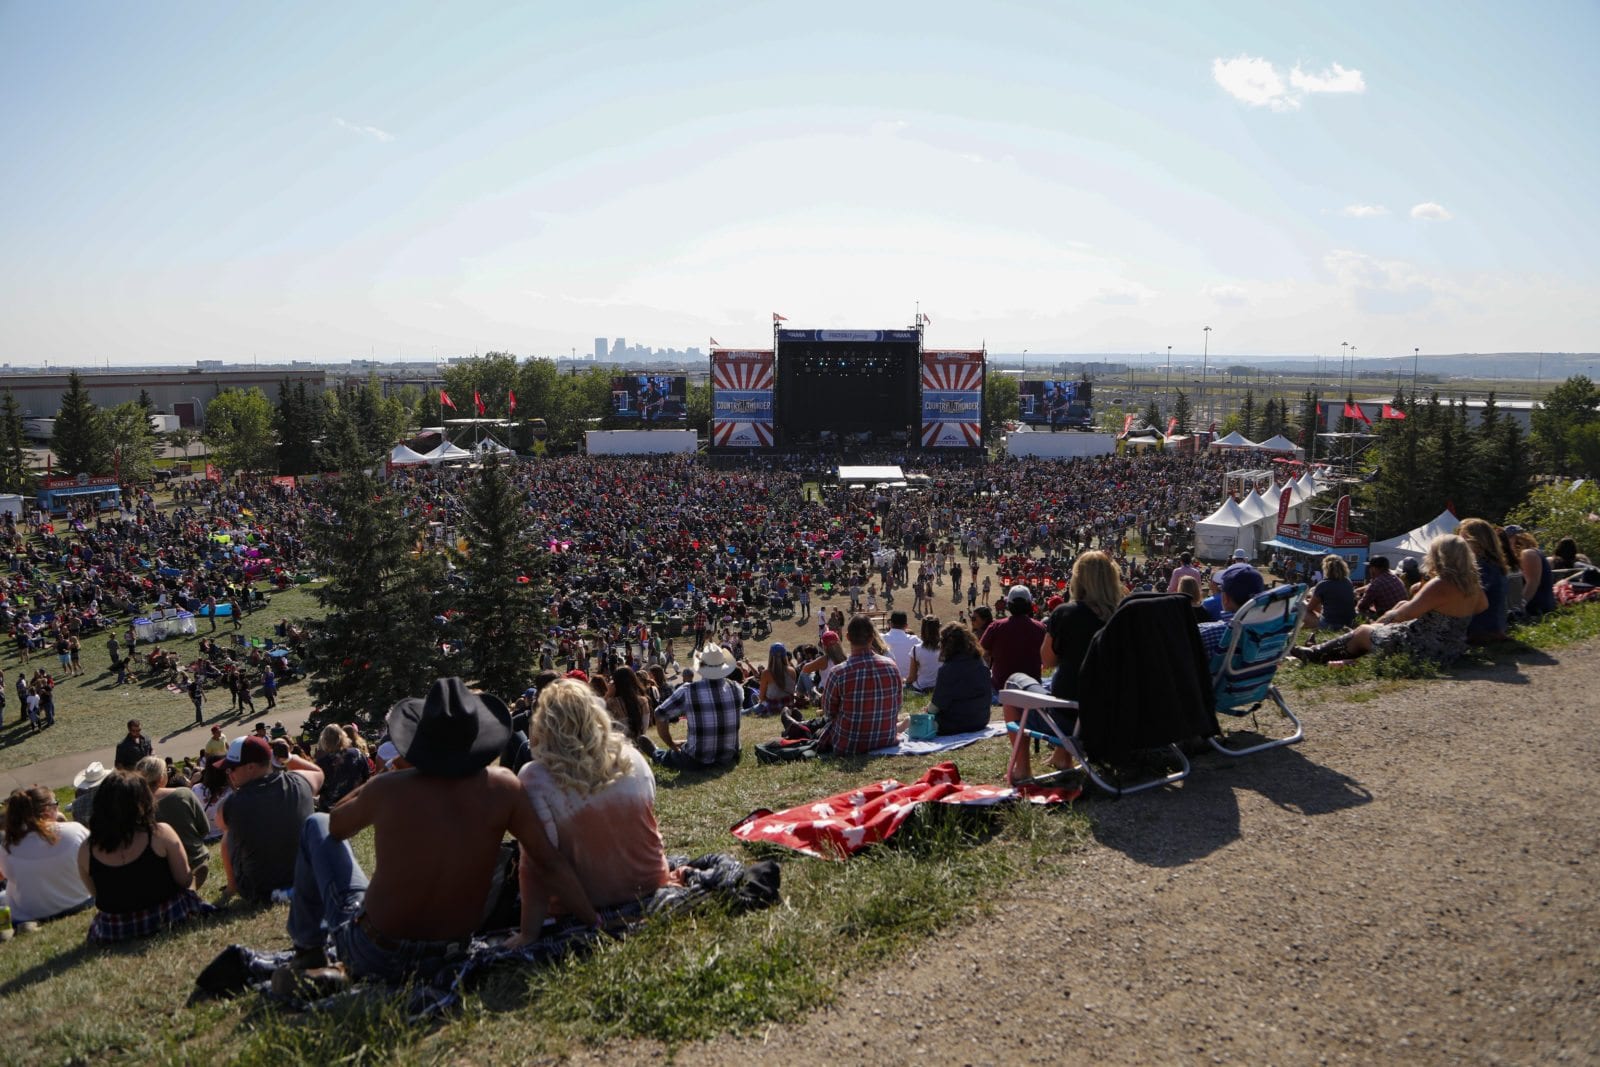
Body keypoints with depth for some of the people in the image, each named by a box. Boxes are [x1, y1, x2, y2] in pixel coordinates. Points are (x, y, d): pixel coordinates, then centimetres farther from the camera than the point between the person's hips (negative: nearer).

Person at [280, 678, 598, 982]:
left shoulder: (388, 789, -17)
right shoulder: (503, 787, -15)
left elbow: (334, 826, 4)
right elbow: (549, 862, -13)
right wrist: (596, 924, -7)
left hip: (370, 958, -2)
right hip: (449, 959, 2)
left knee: (316, 826, 16)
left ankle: (308, 951, 30)